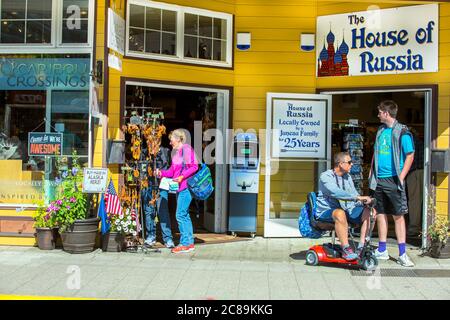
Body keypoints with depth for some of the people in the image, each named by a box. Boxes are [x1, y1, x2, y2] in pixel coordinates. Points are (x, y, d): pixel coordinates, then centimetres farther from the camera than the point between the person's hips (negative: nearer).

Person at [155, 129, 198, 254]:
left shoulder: (187, 149, -7)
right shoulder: (175, 152, 19)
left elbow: (194, 166, -13)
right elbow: (172, 171, 18)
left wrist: (182, 176, -20)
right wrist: (161, 173, 4)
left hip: (186, 186, -9)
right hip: (180, 187, 9)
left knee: (180, 215, -10)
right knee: (184, 215, 11)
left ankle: (185, 243, -4)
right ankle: (190, 242, 17)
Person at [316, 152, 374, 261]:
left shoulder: (348, 177, 15)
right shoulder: (326, 176, -11)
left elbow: (354, 197, 14)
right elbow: (336, 193, -28)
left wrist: (366, 203, -8)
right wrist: (358, 197, -34)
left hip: (346, 209, 7)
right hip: (326, 211, -7)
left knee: (369, 212, -12)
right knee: (340, 213, -40)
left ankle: (362, 247, -14)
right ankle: (346, 250, -31)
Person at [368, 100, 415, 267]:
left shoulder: (402, 132, -6)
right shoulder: (380, 130, 14)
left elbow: (410, 156, -8)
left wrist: (401, 177, -14)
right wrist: (371, 173, 13)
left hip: (393, 179, -6)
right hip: (379, 179, 7)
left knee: (398, 215, -3)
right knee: (380, 214, 10)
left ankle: (402, 254, 2)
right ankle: (382, 251, 19)